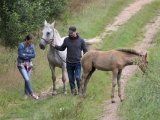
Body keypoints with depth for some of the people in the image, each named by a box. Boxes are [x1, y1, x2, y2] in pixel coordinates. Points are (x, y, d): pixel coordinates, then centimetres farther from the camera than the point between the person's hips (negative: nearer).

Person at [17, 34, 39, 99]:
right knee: (27, 79, -12)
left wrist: (26, 55, -15)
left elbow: (34, 55, -4)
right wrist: (29, 55, -12)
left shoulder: (32, 46, 0)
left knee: (27, 79, 6)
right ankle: (32, 93, -5)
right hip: (21, 64, -5)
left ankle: (26, 94, 17)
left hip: (29, 64, 5)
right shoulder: (21, 45, -14)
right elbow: (21, 55, -20)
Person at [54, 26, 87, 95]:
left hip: (78, 62, -3)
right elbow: (62, 48, 14)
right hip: (69, 63, 3)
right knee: (71, 78, 9)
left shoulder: (81, 40, -4)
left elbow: (85, 51, 5)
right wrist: (55, 46, -2)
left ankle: (80, 90, 9)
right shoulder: (66, 40, 0)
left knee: (77, 77, -10)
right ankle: (73, 90, 23)